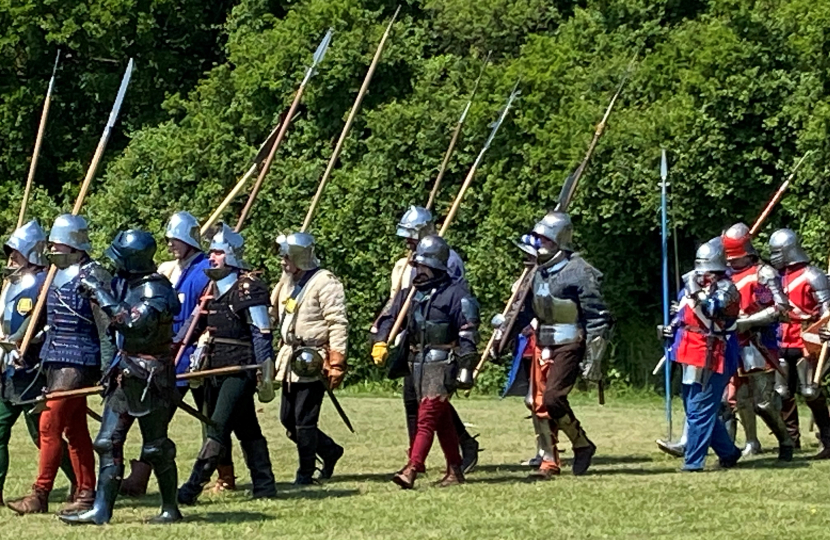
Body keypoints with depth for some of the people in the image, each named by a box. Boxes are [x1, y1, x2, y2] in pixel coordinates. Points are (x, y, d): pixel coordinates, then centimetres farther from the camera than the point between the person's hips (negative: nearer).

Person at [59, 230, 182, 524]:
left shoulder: (156, 290, -17)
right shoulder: (124, 282, 8)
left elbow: (133, 323, -30)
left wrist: (101, 293, -27)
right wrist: (93, 287, 3)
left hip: (150, 376, -8)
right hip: (125, 372, 9)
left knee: (155, 447, 0)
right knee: (108, 442, 4)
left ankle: (170, 509, 14)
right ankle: (101, 510, 4)